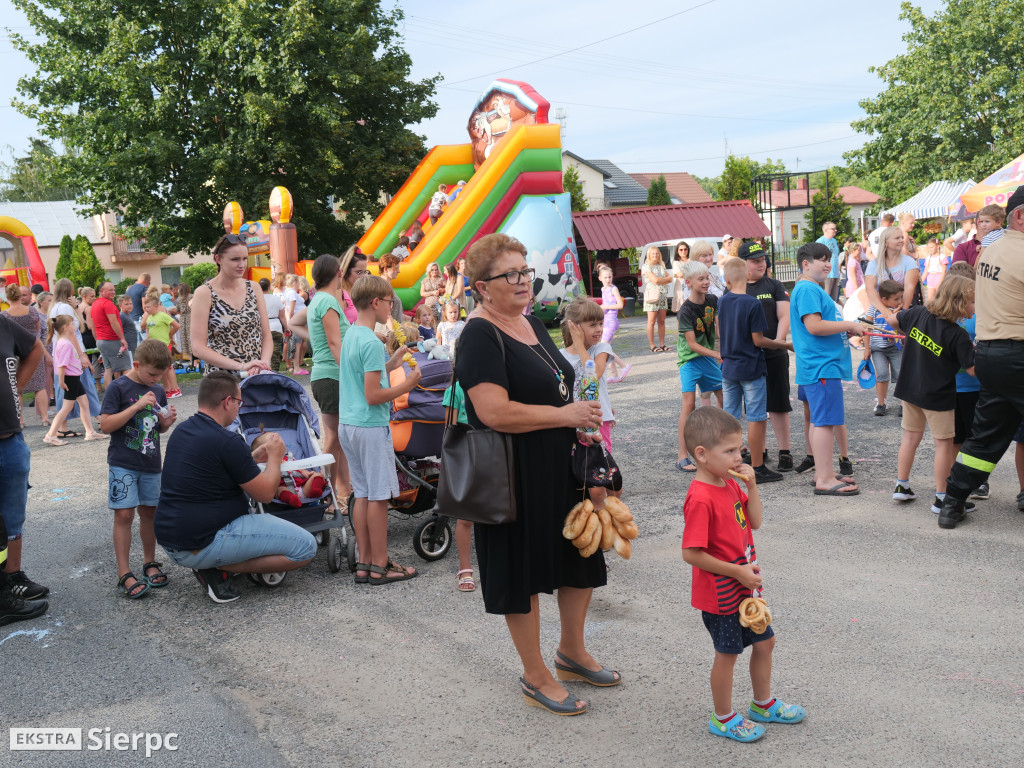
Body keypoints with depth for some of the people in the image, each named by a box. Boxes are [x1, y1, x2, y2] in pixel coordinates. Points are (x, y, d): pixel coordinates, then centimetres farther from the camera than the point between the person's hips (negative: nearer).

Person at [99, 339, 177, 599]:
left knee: (149, 512, 12)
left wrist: (167, 421, -4)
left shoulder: (157, 391, 9)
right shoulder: (118, 387, -8)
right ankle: (124, 574, -2)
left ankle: (149, 563, 26)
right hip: (123, 464, -5)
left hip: (151, 463, 5)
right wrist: (137, 406, -21)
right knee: (124, 514, -6)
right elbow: (106, 424, -16)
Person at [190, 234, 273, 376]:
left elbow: (267, 336, 11)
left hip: (257, 375, 3)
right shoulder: (204, 293, -3)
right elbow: (198, 348, -9)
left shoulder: (253, 288, 10)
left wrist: (263, 363, -9)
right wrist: (241, 366, -18)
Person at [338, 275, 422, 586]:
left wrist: (390, 364, 17)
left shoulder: (350, 335, 11)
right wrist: (408, 385, -11)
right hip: (371, 427, -9)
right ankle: (380, 566, 6)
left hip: (348, 424, 9)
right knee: (378, 495, -1)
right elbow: (373, 396, -20)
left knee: (362, 494, 12)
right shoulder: (371, 343, -17)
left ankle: (365, 562, 17)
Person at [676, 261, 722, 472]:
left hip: (709, 356, 7)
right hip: (689, 359, -7)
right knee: (689, 402, -14)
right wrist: (717, 355, -29)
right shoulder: (686, 311, -19)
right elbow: (692, 344, -21)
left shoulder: (712, 300, -2)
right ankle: (683, 456, -13)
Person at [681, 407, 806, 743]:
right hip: (721, 593, -9)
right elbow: (691, 553, -28)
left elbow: (755, 521, 7)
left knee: (765, 641, 20)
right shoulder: (700, 499, -27)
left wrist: (751, 485, -7)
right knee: (728, 653, 7)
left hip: (746, 586, 9)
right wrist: (738, 572, -22)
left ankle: (763, 705, 41)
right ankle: (723, 718, 28)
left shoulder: (729, 484, 2)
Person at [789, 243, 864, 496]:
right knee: (824, 421, -10)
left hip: (823, 364, 11)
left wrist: (846, 330, 17)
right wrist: (849, 325, -14)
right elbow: (814, 326, -23)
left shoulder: (813, 289, 20)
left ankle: (822, 473, 22)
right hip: (820, 366, -11)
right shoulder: (807, 289, -14)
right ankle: (825, 480, -9)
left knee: (819, 420, 14)